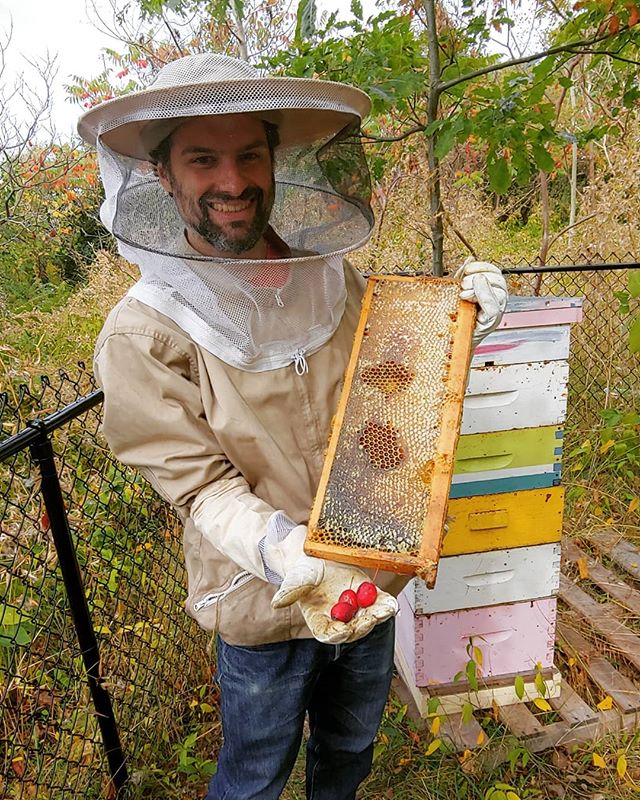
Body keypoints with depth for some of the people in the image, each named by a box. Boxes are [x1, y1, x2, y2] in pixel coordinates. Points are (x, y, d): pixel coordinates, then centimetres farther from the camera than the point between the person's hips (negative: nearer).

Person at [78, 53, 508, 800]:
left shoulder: (332, 276, -7)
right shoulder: (142, 333, -21)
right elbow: (199, 484, -20)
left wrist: (463, 321, -7)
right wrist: (290, 557, -36)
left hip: (372, 580, 5)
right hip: (265, 603, -4)